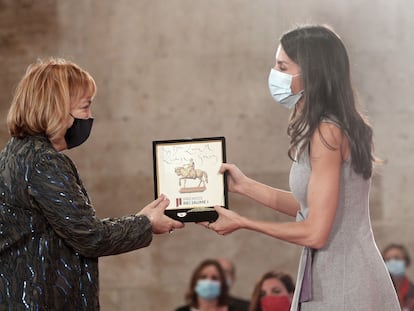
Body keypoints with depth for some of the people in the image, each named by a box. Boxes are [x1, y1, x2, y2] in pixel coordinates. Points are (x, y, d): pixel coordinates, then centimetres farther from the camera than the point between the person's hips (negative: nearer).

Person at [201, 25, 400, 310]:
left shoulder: (327, 133, -20)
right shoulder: (335, 126, 9)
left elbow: (315, 233, -20)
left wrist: (241, 223, -10)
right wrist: (244, 185, 15)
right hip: (334, 280, 9)